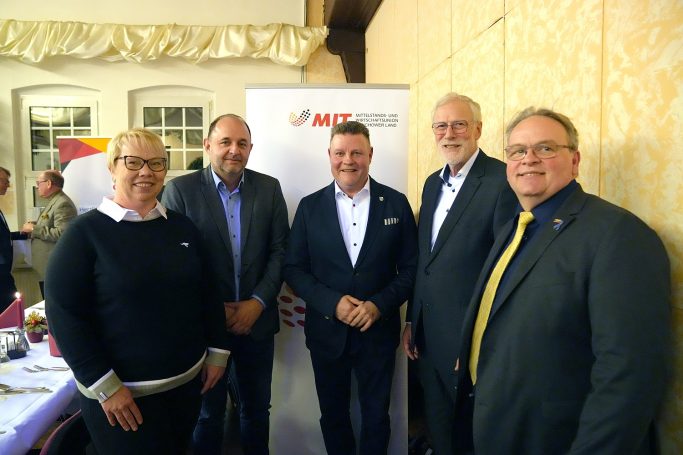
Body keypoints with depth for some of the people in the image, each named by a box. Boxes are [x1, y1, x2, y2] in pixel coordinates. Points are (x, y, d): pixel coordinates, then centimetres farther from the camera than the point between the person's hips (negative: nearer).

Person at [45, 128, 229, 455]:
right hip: (123, 394, -4)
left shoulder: (182, 227, 2)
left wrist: (217, 352, 5)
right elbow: (63, 313, -13)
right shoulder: (86, 232, -11)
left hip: (188, 381, 5)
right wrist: (104, 385, -15)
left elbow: (206, 292, 8)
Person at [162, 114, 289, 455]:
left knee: (256, 408, 19)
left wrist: (258, 302, -11)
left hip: (256, 319, 2)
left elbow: (280, 250, -1)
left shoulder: (269, 188, 0)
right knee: (208, 411, 18)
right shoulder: (180, 189, -7)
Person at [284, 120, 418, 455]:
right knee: (333, 417, 18)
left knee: (376, 417, 16)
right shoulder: (310, 206, -2)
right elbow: (293, 269, -2)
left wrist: (379, 305, -16)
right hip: (326, 331, 1)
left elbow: (410, 268, -2)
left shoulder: (396, 203, -3)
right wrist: (333, 302, -16)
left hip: (378, 331, 0)